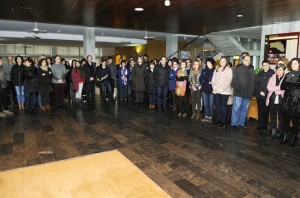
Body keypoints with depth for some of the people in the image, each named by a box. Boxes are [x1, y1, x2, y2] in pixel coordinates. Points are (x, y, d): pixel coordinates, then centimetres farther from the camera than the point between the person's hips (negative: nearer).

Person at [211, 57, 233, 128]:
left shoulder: (229, 70, 0)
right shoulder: (216, 69, 15)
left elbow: (228, 81, -8)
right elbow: (213, 79, 11)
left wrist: (221, 89, -15)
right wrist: (215, 87, -6)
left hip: (224, 91, -4)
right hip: (216, 91, 4)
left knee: (223, 106, -1)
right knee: (217, 106, 7)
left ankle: (223, 121, 6)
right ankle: (218, 120, 17)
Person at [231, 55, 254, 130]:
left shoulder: (251, 70, 14)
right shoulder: (238, 69, -3)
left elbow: (253, 82, 14)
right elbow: (234, 80, -9)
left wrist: (252, 91, 6)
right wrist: (237, 87, -21)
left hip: (248, 94, 6)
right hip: (239, 93, -5)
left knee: (244, 109, 11)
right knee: (236, 108, -2)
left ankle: (241, 123, 21)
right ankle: (234, 124, 6)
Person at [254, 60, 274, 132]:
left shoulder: (272, 73, -3)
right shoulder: (259, 74, 9)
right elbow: (255, 84, 5)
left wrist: (266, 93, -14)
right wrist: (260, 91, -9)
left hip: (268, 96, -3)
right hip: (259, 96, 3)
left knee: (266, 112, 2)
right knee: (260, 111, 7)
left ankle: (264, 126, 12)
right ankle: (260, 125, 14)